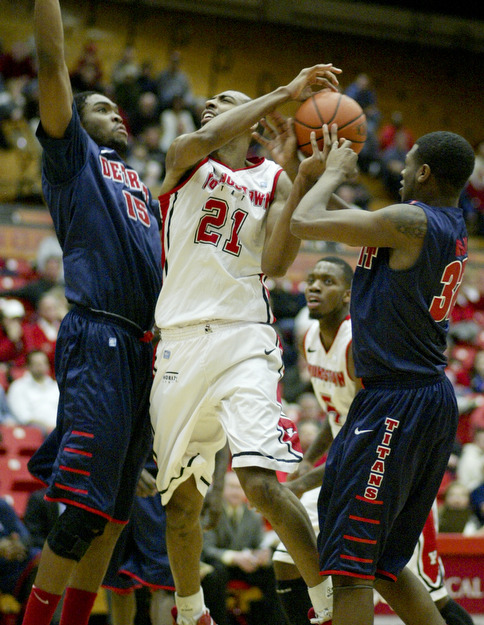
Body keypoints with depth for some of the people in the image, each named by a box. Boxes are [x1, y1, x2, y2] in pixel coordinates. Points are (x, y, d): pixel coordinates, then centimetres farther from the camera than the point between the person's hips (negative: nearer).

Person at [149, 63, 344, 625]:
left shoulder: (274, 180, 11)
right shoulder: (184, 158, 12)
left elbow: (276, 264, -3)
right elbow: (203, 140, -13)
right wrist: (285, 93, -13)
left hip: (243, 340, -2)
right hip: (180, 341, 2)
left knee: (260, 482, -20)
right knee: (181, 495, 10)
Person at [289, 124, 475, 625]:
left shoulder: (410, 222, -14)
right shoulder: (453, 230, 13)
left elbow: (304, 223, -14)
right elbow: (361, 228, 26)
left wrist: (333, 172, 2)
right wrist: (317, 174, 24)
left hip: (395, 402, -10)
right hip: (433, 399, 10)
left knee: (349, 562, -8)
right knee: (383, 561, 17)